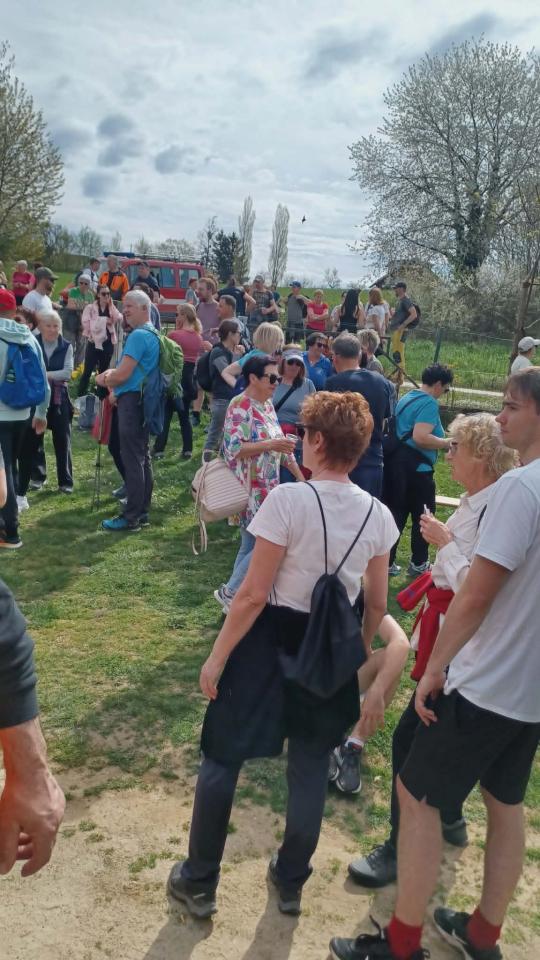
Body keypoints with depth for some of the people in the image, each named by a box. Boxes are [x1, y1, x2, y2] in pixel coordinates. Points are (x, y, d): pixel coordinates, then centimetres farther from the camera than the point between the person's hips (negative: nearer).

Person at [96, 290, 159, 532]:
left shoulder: (138, 335, -15)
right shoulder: (153, 334, 17)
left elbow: (122, 375, -19)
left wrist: (104, 380, 1)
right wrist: (111, 374, 7)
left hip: (132, 400, -10)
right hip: (143, 400, 10)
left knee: (131, 459, -7)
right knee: (142, 456, 13)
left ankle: (131, 517, -4)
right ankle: (142, 511, 20)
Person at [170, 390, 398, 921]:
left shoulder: (288, 499, -20)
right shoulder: (378, 514, -4)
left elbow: (254, 594, -19)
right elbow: (376, 604, 4)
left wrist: (217, 657, -9)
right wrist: (362, 650, 20)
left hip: (273, 640, -4)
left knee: (223, 757, 15)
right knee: (311, 766, 21)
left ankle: (198, 882, 31)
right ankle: (291, 883, 39)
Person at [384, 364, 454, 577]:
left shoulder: (406, 398, 15)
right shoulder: (429, 403, -13)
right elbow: (420, 437, -25)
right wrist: (446, 443, -12)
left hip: (395, 462, 8)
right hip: (416, 467, -8)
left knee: (395, 515, 12)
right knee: (422, 516, 8)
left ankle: (386, 562, 14)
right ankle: (418, 564, 18)